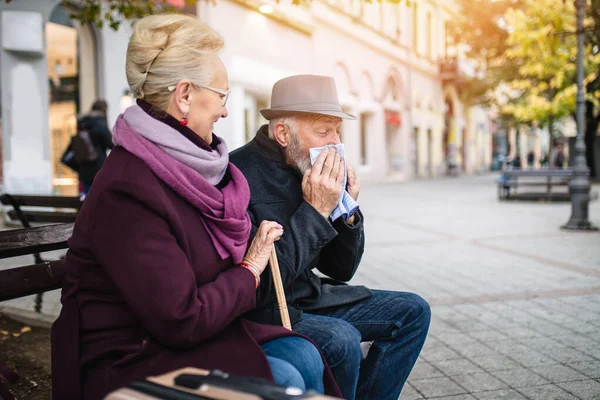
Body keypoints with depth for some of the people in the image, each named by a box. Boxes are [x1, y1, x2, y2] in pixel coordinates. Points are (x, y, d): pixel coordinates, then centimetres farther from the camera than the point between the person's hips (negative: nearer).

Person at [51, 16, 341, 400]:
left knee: (304, 355, -8)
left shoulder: (184, 166, 6)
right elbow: (182, 321, -24)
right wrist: (250, 270, -11)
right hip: (126, 365, -8)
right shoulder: (126, 190, -23)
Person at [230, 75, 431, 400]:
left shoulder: (315, 175, 2)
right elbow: (261, 285, -26)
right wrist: (316, 211, -23)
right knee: (342, 339, -32)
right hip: (259, 312, -8)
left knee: (412, 312, 5)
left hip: (310, 297, 8)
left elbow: (341, 271, 8)